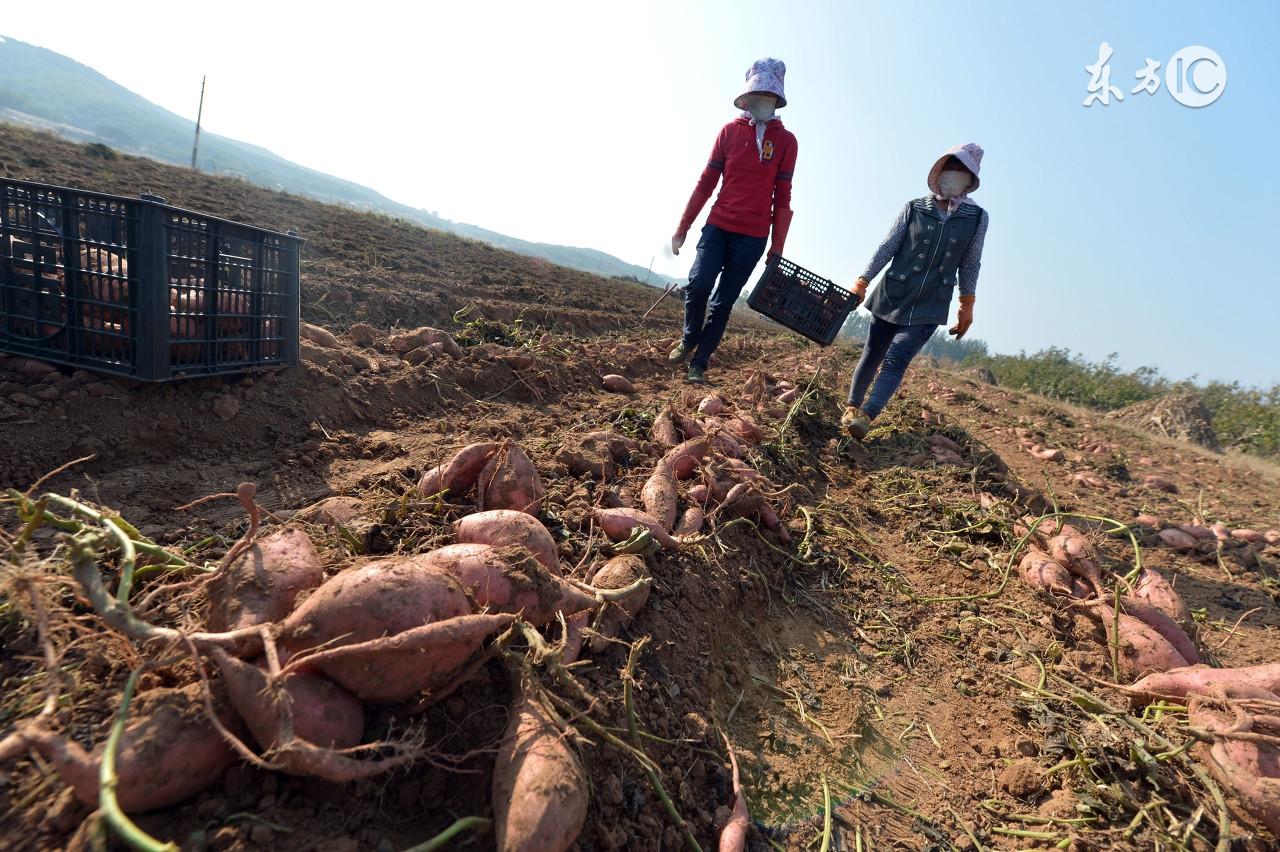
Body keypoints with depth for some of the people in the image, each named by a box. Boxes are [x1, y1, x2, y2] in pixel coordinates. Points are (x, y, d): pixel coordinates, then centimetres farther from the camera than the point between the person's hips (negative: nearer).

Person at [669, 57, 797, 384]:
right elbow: (706, 183, 6)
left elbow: (782, 198, 4)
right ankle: (689, 339, 11)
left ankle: (699, 363, 11)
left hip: (753, 236, 0)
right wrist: (683, 227, 4)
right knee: (698, 283, -18)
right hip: (718, 226, 0)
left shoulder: (786, 141, 4)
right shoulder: (730, 131, 6)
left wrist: (777, 249, 1)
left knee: (723, 301, 0)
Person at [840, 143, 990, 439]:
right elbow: (887, 246, -1)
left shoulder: (977, 218, 3)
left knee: (896, 360, -16)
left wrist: (967, 305, 10)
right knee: (872, 356, 8)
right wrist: (863, 281, -8)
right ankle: (851, 409, 24)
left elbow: (970, 265, 9)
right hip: (892, 296, 0)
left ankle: (866, 417, -24)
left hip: (929, 308, 0)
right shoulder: (914, 208, 0)